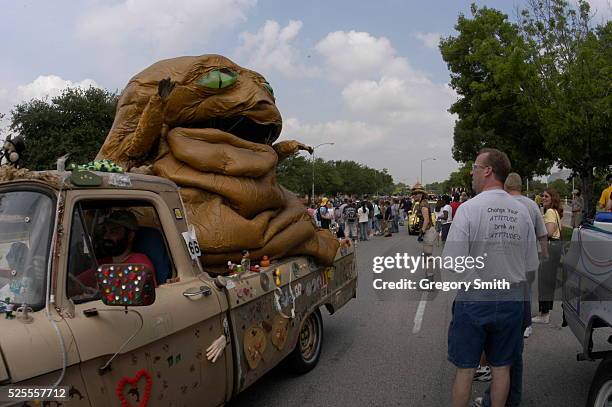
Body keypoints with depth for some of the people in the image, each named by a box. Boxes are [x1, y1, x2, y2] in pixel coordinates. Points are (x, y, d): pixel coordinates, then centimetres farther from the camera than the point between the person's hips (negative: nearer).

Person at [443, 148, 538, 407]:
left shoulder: (469, 208, -16)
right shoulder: (522, 211, 0)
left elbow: (453, 263, -19)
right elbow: (531, 265, 6)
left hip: (474, 299, -4)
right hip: (512, 300, 5)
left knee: (465, 370, 9)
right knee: (501, 367, 17)